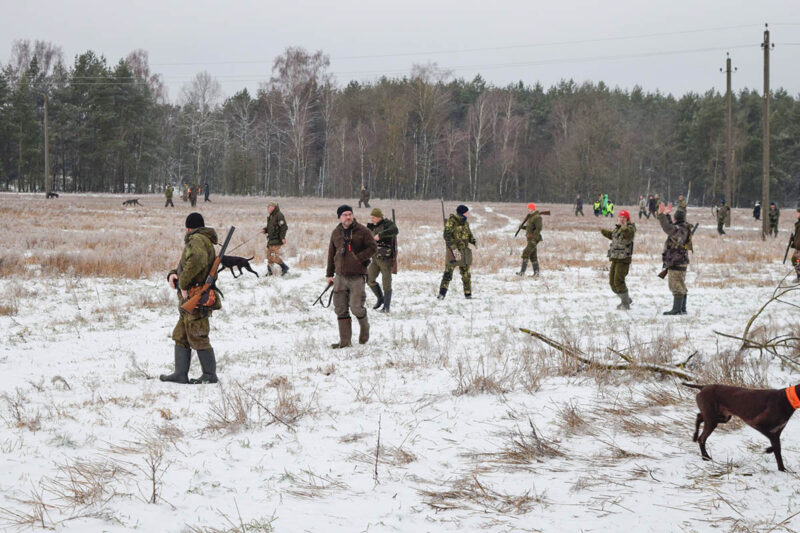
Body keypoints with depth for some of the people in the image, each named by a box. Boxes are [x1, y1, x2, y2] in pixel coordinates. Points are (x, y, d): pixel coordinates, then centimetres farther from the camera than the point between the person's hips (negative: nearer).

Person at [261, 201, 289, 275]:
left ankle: (284, 267, 0)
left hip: (277, 239, -10)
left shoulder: (279, 215, -13)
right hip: (271, 239, 10)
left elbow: (283, 227, -18)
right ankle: (269, 271, 18)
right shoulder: (270, 216, 16)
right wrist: (265, 230, 6)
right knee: (269, 255, 11)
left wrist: (282, 237, -23)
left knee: (274, 256, -14)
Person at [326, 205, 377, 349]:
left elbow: (373, 247, -3)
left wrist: (359, 257, -13)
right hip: (340, 276, 4)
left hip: (357, 276, -4)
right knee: (341, 309, 3)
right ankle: (344, 341, 9)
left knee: (356, 307, -10)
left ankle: (364, 329, 21)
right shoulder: (336, 233, 10)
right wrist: (330, 274, 16)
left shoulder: (362, 231, -4)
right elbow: (331, 254, 17)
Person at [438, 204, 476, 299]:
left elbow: (469, 234, 22)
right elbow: (447, 236, -18)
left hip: (465, 251, 6)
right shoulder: (451, 221, -10)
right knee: (448, 272, -12)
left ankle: (468, 294, 14)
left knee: (466, 274, 8)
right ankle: (442, 293, -14)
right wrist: (454, 248, -25)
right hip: (453, 251, -6)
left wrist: (473, 241, 1)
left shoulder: (465, 222, 11)